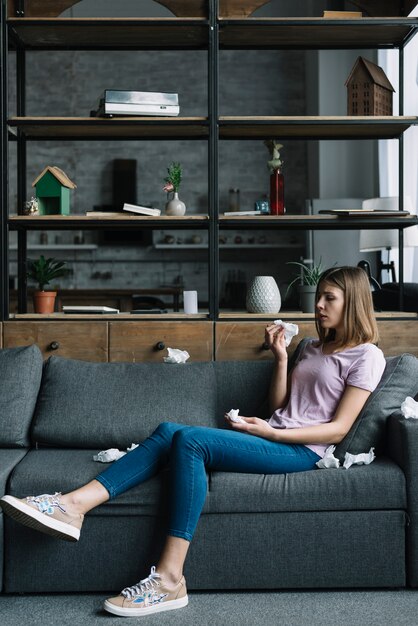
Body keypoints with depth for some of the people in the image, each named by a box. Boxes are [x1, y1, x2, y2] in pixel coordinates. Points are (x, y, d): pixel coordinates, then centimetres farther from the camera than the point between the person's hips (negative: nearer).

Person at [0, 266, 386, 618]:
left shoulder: (367, 356, 0)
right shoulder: (314, 348, 25)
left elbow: (338, 429, -9)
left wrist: (269, 432, -15)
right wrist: (280, 357, 10)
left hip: (302, 449, -8)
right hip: (271, 437, 8)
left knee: (189, 439, -28)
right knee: (169, 432, -15)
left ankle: (169, 578, -31)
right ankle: (73, 505, -28)